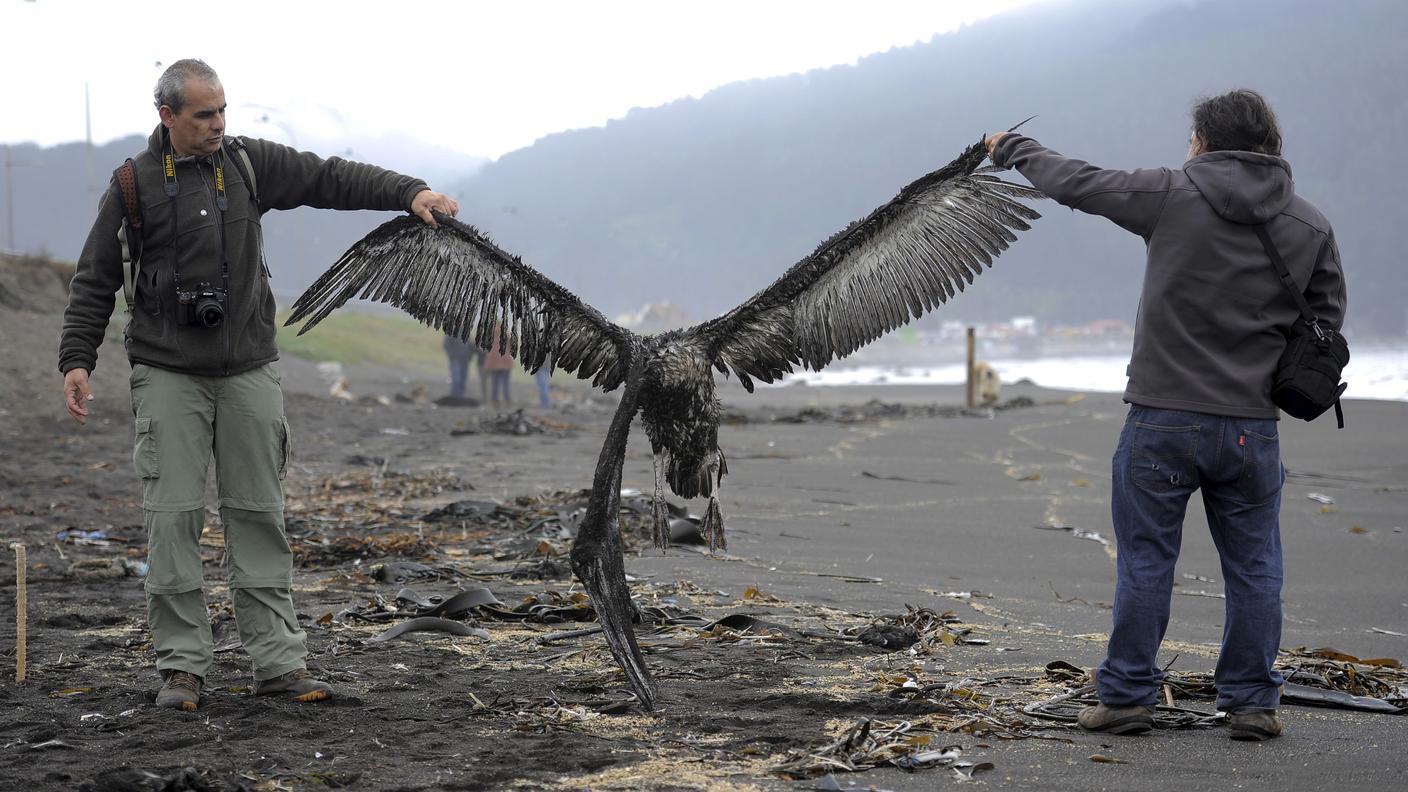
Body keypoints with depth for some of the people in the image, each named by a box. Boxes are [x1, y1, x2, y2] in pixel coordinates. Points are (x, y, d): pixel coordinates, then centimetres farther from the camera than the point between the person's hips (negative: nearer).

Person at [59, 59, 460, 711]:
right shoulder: (134, 186, 0)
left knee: (258, 512, 3)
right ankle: (182, 665, 3)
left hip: (248, 371, 3)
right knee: (172, 516, -4)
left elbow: (329, 179, 5)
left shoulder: (249, 163, 7)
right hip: (168, 375, -2)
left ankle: (279, 662, 6)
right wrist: (76, 360, -6)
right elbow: (94, 283, 3)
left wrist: (409, 192, -8)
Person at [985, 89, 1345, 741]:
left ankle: (1126, 696, 11)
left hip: (1162, 420, -2)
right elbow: (1326, 322, 9)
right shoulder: (1310, 225, 3)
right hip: (1252, 425, 2)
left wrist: (1013, 148, 20)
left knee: (1145, 561, 6)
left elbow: (1076, 183, 3)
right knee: (1253, 566, 11)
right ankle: (1252, 703, 14)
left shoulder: (1173, 195, -6)